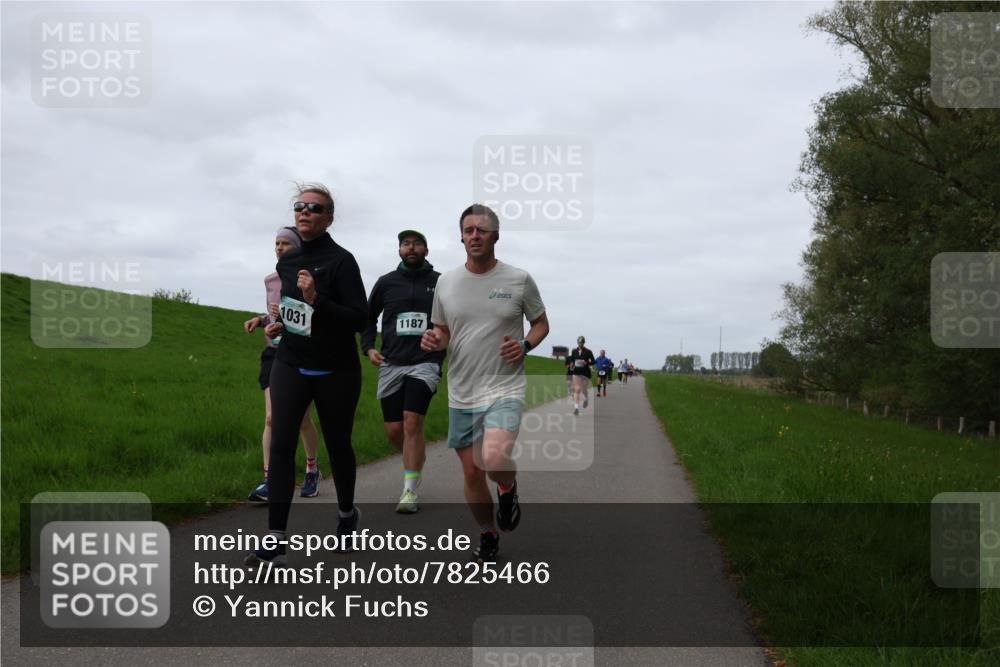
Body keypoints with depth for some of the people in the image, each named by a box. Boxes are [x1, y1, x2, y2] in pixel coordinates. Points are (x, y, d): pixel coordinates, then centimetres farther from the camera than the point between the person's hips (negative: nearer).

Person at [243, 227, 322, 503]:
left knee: (303, 422, 6)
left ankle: (312, 470, 31)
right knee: (272, 419, -10)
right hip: (275, 353, 4)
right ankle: (269, 482, -11)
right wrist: (260, 320, 3)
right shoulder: (270, 280, 10)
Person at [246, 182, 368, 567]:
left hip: (335, 372, -4)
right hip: (290, 365, 4)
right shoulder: (287, 261, 6)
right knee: (281, 444, -10)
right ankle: (274, 542, -12)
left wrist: (316, 300, -28)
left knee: (337, 446, 10)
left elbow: (360, 319, -19)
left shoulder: (341, 260, -13)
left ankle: (347, 514, 38)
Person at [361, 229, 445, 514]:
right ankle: (416, 460, 34)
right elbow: (368, 318, 19)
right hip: (391, 364, 3)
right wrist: (368, 347, 5)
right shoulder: (386, 282, 8)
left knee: (412, 422, -18)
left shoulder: (441, 282, 4)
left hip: (426, 363, -3)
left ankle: (410, 492, -13)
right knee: (394, 430, 1)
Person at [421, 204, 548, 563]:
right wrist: (434, 340, -8)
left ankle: (508, 488, 10)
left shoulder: (519, 279, -3)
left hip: (505, 388, -4)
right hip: (461, 394, 4)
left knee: (494, 459, -26)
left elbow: (541, 322, 9)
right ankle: (488, 536, 31)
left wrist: (525, 345, -11)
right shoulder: (446, 282, 5)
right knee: (471, 472, 9)